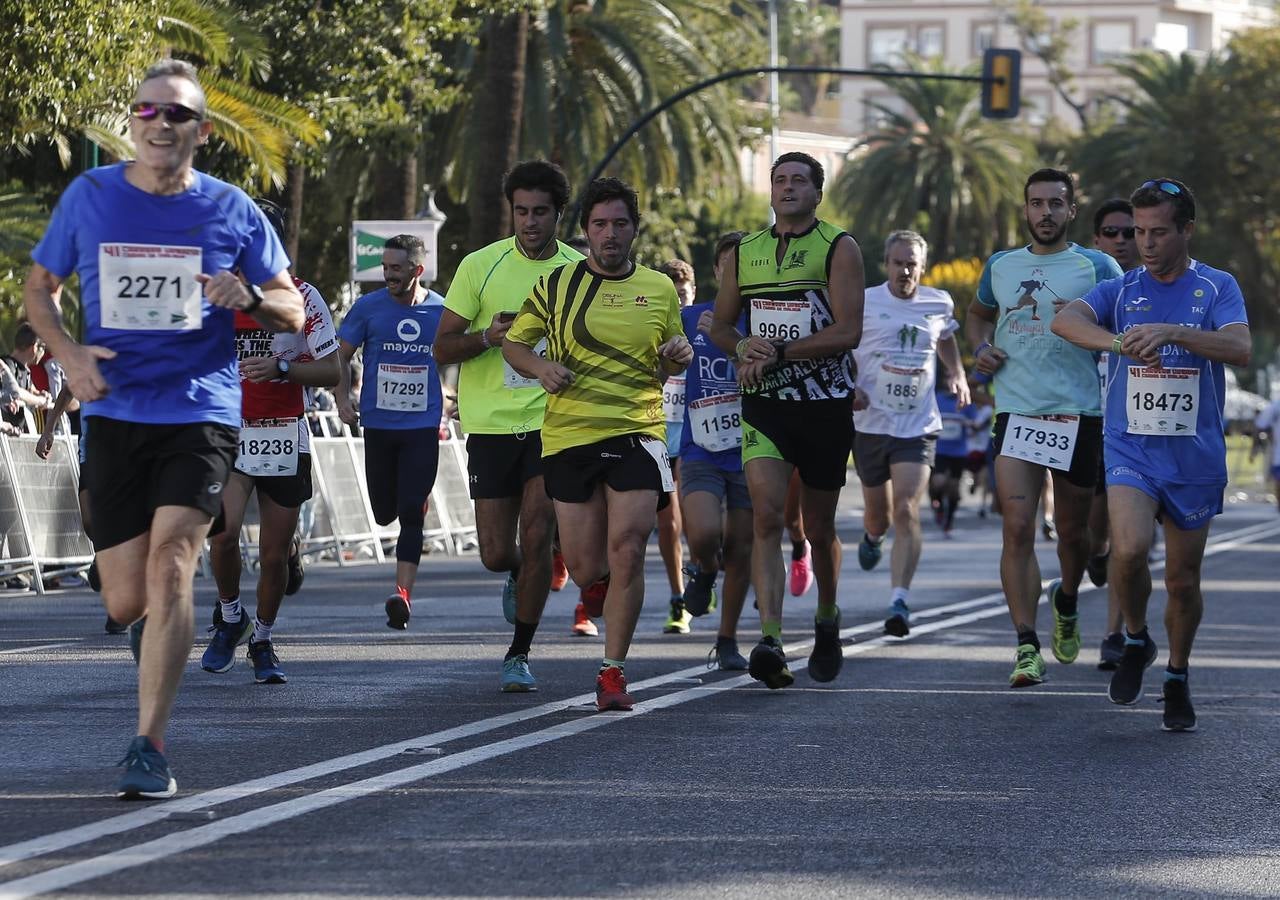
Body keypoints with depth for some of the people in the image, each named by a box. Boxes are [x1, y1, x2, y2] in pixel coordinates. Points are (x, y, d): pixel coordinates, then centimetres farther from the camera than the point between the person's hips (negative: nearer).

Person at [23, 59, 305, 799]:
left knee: (169, 564, -21)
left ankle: (150, 747, -17)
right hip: (115, 413, 2)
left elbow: (294, 313, 9)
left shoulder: (231, 210, 2)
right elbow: (39, 288, 14)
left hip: (202, 411, -2)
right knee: (127, 603, 1)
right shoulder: (90, 197, 4)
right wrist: (70, 353, -5)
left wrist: (250, 297, -14)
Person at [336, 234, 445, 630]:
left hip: (423, 427, -1)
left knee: (411, 512, -10)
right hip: (378, 425, 1)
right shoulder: (368, 308, 0)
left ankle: (403, 591, -13)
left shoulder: (441, 312, 2)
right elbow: (340, 356, 5)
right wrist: (342, 399, -9)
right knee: (385, 513, 6)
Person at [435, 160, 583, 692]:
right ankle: (519, 580, 39)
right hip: (491, 425, 0)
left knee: (536, 539, -12)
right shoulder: (480, 266, -2)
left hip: (551, 423, 0)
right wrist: (490, 335, -18)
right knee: (496, 554, 1)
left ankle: (519, 654, 1)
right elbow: (442, 349, 0)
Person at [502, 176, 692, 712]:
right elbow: (513, 343, 12)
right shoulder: (557, 285, 5)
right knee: (586, 569, 1)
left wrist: (678, 357, -1)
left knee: (626, 554, -14)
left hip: (637, 433, 0)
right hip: (569, 435, 0)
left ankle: (613, 670, -2)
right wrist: (540, 367, -9)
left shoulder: (660, 290, 10)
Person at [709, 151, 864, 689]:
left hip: (825, 403, -2)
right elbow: (721, 325, 20)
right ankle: (771, 641, -26)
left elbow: (848, 332, -12)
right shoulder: (746, 252, 11)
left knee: (819, 527, 10)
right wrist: (744, 349, -3)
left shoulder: (839, 248, -3)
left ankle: (827, 621, 36)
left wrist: (779, 351, -16)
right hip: (764, 403, 2)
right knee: (766, 514, -17)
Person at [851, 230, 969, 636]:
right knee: (878, 512, 13)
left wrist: (957, 374, 10)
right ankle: (872, 536, 53)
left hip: (919, 425, 0)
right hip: (871, 422, 0)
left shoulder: (939, 303, 4)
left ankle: (900, 603, -20)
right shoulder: (862, 303, -3)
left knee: (906, 510, -16)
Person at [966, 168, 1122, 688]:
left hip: (1080, 415, -1)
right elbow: (977, 313, 31)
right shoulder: (1001, 266, 12)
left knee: (1072, 531, 10)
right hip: (1017, 412, 1)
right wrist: (981, 347, 10)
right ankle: (1027, 647, -14)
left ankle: (1066, 602, 43)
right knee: (1018, 527, -13)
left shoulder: (1096, 267, 2)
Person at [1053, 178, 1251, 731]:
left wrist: (1170, 332, -31)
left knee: (1183, 578, 7)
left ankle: (1177, 680, 29)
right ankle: (1135, 641, 4)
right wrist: (1117, 342, -34)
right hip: (1131, 449, 0)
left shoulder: (1217, 288, 1)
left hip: (1196, 455, 0)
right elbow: (1066, 321, -14)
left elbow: (1240, 348, -17)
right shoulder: (1121, 291, 4)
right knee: (1129, 548, -24)